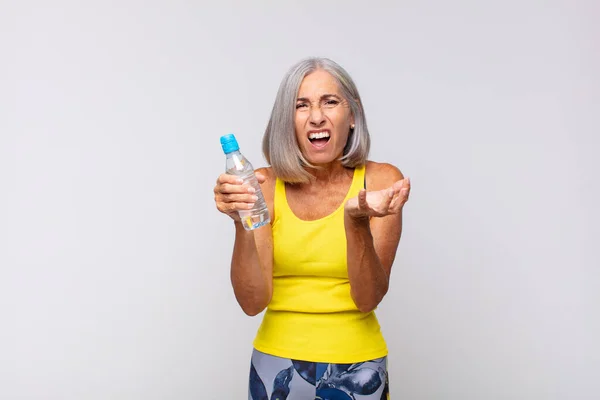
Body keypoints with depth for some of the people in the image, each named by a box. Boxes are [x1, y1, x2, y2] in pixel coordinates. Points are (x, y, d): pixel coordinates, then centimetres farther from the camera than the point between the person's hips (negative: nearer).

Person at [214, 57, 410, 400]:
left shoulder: (382, 180, -9)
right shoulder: (265, 185, -6)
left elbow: (368, 299, -15)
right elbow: (253, 301, -12)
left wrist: (357, 221, -30)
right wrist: (242, 223, -26)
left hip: (356, 367, -1)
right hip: (277, 363, 1)